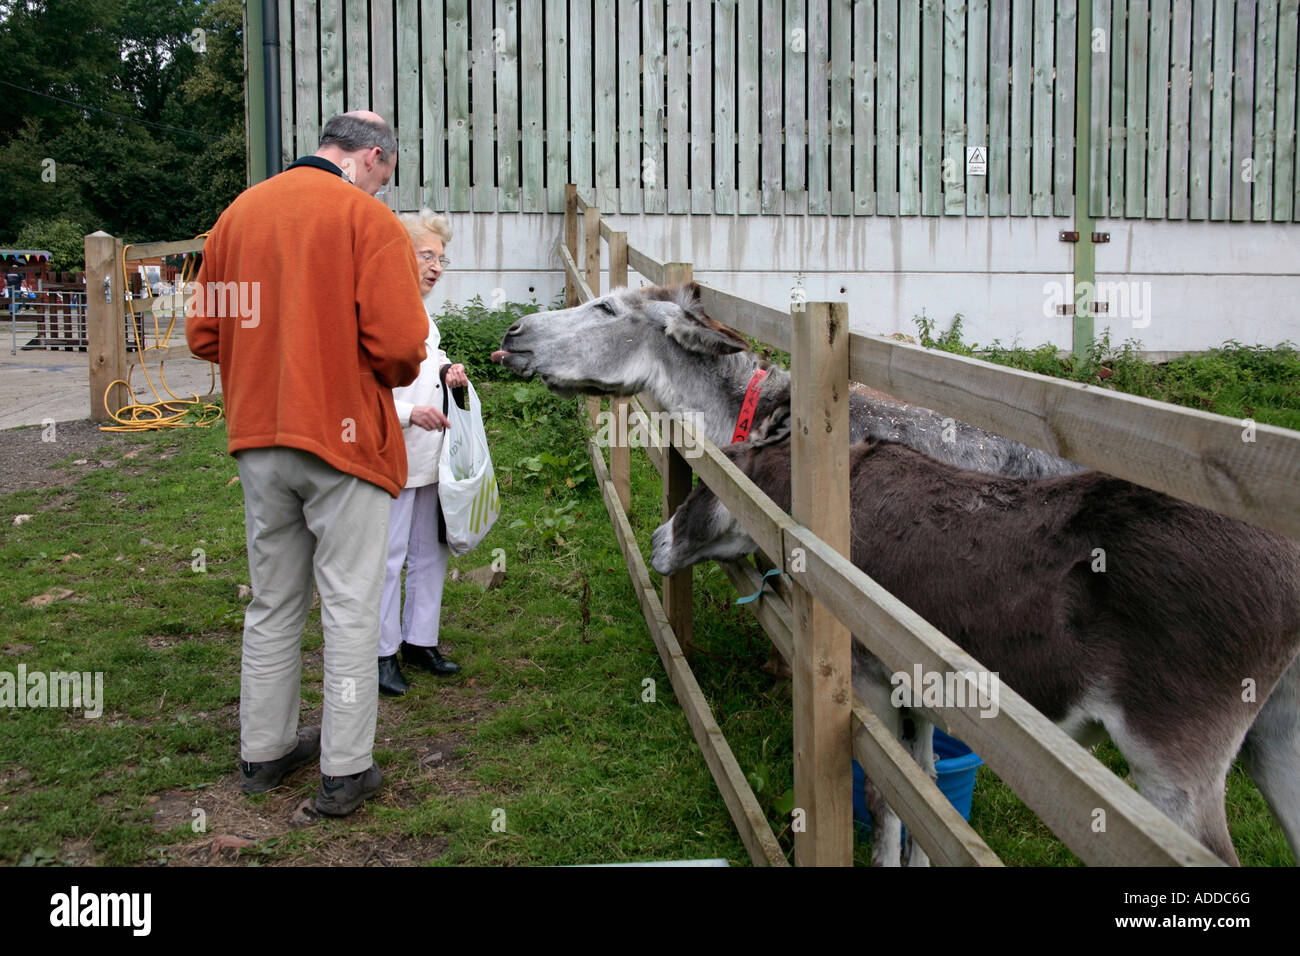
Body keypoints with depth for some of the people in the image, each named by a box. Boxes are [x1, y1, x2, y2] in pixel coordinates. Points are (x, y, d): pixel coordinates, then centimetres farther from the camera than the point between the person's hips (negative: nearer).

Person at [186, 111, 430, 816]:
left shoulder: (238, 212, 9)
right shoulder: (368, 217, -10)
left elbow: (203, 333, 9)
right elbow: (398, 341, -19)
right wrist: (397, 376, 2)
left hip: (258, 441, 6)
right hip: (344, 439, -6)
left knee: (272, 603, 17)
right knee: (350, 607, 4)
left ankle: (263, 752, 28)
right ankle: (345, 771, 11)